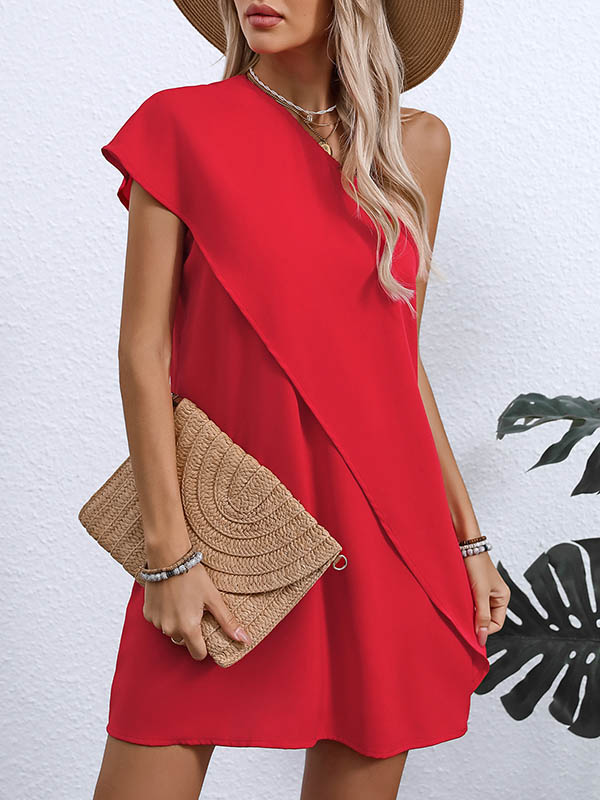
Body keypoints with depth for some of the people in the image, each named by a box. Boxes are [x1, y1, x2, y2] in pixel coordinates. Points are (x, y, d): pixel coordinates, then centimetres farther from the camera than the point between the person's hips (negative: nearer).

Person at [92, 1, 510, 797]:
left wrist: (467, 534, 11)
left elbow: (398, 358, 12)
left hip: (383, 536, 3)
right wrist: (169, 551, -11)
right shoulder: (182, 126, -2)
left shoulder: (417, 144, 7)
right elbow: (143, 347, -5)